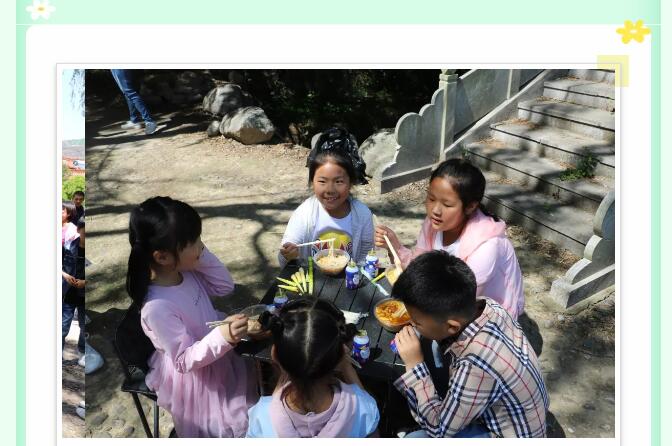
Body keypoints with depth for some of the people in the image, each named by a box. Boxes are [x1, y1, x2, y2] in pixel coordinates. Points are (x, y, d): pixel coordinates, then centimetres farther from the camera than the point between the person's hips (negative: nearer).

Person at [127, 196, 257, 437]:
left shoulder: (186, 269, -17)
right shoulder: (157, 307, -37)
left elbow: (225, 286, -4)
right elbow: (185, 360, -30)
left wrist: (202, 255, -19)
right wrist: (222, 337, -47)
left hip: (214, 352, 7)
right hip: (193, 375, -7)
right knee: (219, 428, 13)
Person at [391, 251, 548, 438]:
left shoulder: (477, 366, -39)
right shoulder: (486, 307, -20)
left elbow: (438, 429, -24)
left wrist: (414, 365, -25)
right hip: (513, 416, 7)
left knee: (414, 440, -16)